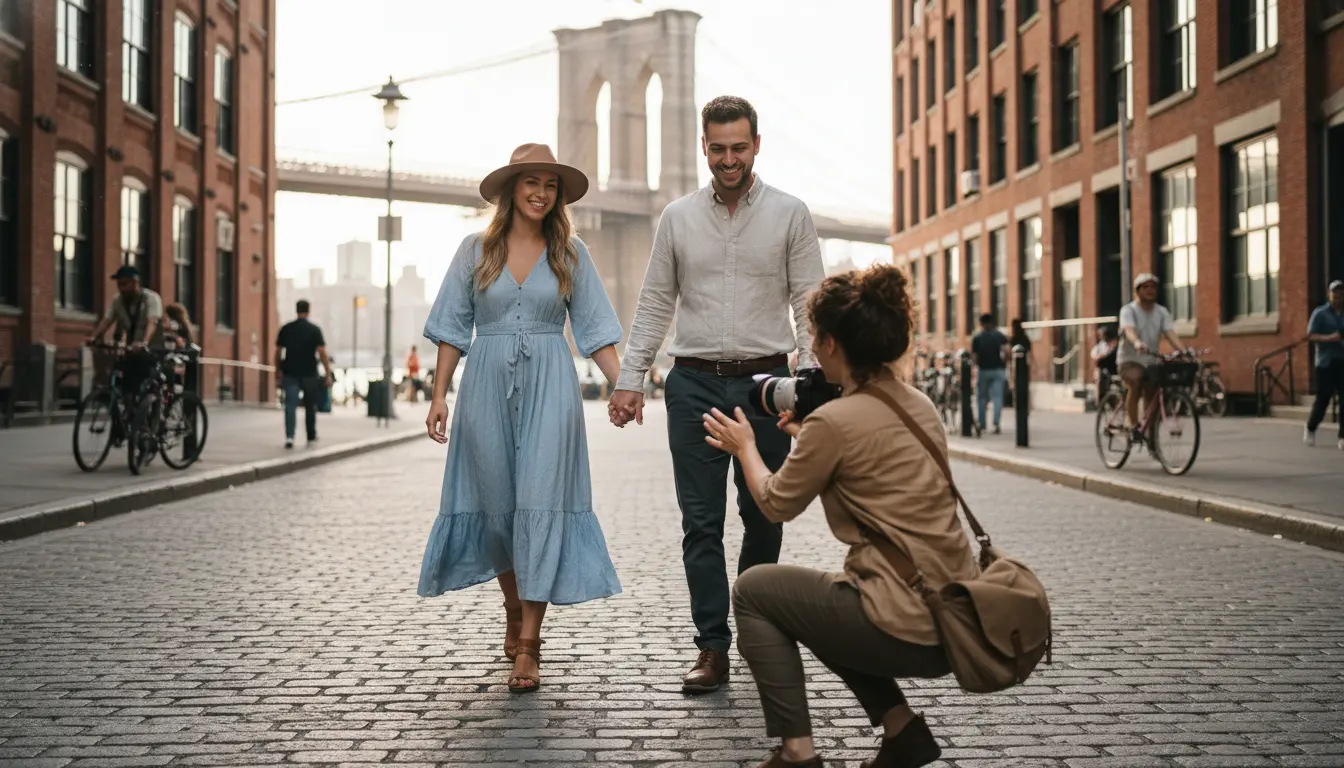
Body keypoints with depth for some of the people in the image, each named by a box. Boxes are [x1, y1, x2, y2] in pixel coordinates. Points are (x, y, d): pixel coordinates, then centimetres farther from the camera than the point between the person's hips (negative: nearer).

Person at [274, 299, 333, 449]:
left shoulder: (286, 329, 4)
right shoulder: (314, 330, -4)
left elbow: (278, 352, 7)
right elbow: (322, 353, -11)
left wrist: (279, 370, 19)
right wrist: (328, 374, -9)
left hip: (290, 373, 1)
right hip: (309, 374, -1)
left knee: (290, 405, -4)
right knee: (310, 406, 15)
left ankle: (289, 436, -20)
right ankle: (311, 436, 27)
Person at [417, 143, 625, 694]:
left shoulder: (571, 254, 7)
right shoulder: (476, 250, 7)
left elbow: (594, 328, 5)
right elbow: (453, 328, 7)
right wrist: (439, 394, 0)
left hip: (549, 387, -1)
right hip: (487, 385, 1)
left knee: (540, 506, -8)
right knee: (496, 505, 8)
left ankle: (528, 646, -8)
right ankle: (514, 613, 32)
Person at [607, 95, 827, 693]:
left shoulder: (790, 214, 4)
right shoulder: (678, 217, 8)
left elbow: (809, 303, 1)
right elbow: (654, 305, 10)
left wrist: (810, 377, -12)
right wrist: (629, 380, 3)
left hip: (765, 380, -1)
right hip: (695, 382, 1)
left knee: (765, 516, 7)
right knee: (701, 521, -1)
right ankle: (712, 648, 4)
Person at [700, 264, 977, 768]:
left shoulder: (834, 421, -15)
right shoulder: (918, 405, 9)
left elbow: (776, 505, 1)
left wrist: (745, 446, 18)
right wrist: (804, 436, 24)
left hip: (909, 630, -8)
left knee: (753, 591, 11)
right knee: (831, 603, 32)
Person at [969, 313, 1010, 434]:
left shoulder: (977, 338, -1)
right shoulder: (1000, 336, 0)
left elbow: (973, 357, -6)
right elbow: (1008, 353, -12)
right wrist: (1003, 362, 5)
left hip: (983, 371, 0)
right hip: (998, 370, 0)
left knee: (982, 397, 12)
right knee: (997, 397, -1)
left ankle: (981, 423, 14)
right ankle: (996, 424, -13)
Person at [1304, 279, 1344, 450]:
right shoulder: (1320, 313, 2)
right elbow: (1310, 335, -4)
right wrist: (1328, 338, -20)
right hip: (1326, 362, -3)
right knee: (1323, 398, 2)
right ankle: (1310, 429, 25)